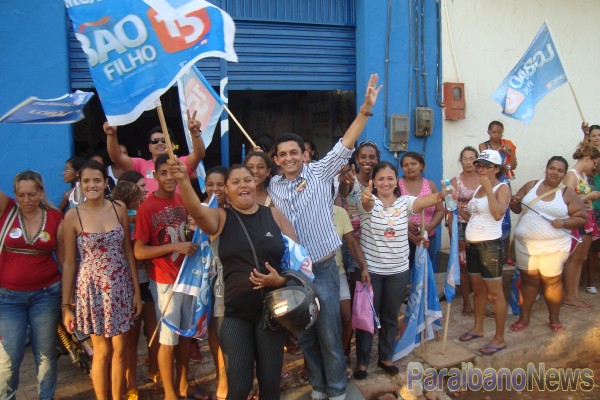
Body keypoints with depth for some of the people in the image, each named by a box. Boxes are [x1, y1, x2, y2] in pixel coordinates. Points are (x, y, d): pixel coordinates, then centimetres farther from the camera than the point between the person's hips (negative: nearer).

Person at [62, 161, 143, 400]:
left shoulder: (119, 209, -1)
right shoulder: (73, 216, -7)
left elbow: (128, 252, 3)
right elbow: (69, 262, -3)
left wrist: (137, 291, 2)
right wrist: (66, 304, -3)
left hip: (121, 286, 2)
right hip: (92, 288, -2)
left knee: (120, 350, 11)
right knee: (102, 352, 9)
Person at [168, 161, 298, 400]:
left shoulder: (274, 215, 4)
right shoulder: (220, 218, 0)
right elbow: (197, 211, -23)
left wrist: (281, 279, -13)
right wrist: (182, 180, -40)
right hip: (234, 313, -1)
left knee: (270, 380, 12)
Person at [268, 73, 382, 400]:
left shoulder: (320, 172, -5)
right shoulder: (273, 185, 4)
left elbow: (345, 146, -15)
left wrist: (366, 108, -23)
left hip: (323, 269, -3)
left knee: (329, 334, 5)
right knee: (304, 335, 16)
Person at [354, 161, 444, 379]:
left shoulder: (405, 202, -3)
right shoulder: (368, 202, -9)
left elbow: (430, 199, -21)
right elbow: (367, 203, -34)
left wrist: (444, 194, -45)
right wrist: (367, 197, -60)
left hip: (398, 271, 3)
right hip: (370, 270, -3)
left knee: (390, 317, 16)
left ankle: (385, 357, 35)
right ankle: (362, 361, 24)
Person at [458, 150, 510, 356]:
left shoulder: (502, 188, -8)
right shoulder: (479, 188, 14)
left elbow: (498, 214, -25)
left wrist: (489, 188, -25)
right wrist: (458, 209, 4)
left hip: (490, 246, -8)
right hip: (472, 245, 8)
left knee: (495, 293, -1)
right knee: (477, 289, 17)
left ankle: (499, 338, 7)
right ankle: (478, 328, 30)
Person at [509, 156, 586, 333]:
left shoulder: (568, 194, -1)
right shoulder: (530, 186, 6)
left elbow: (582, 218, 1)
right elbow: (517, 209, 13)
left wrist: (564, 222, -17)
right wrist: (514, 203, -11)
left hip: (553, 247, -2)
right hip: (525, 244, 2)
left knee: (551, 281, 8)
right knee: (529, 279, 10)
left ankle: (554, 318, 25)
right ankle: (524, 317, 20)